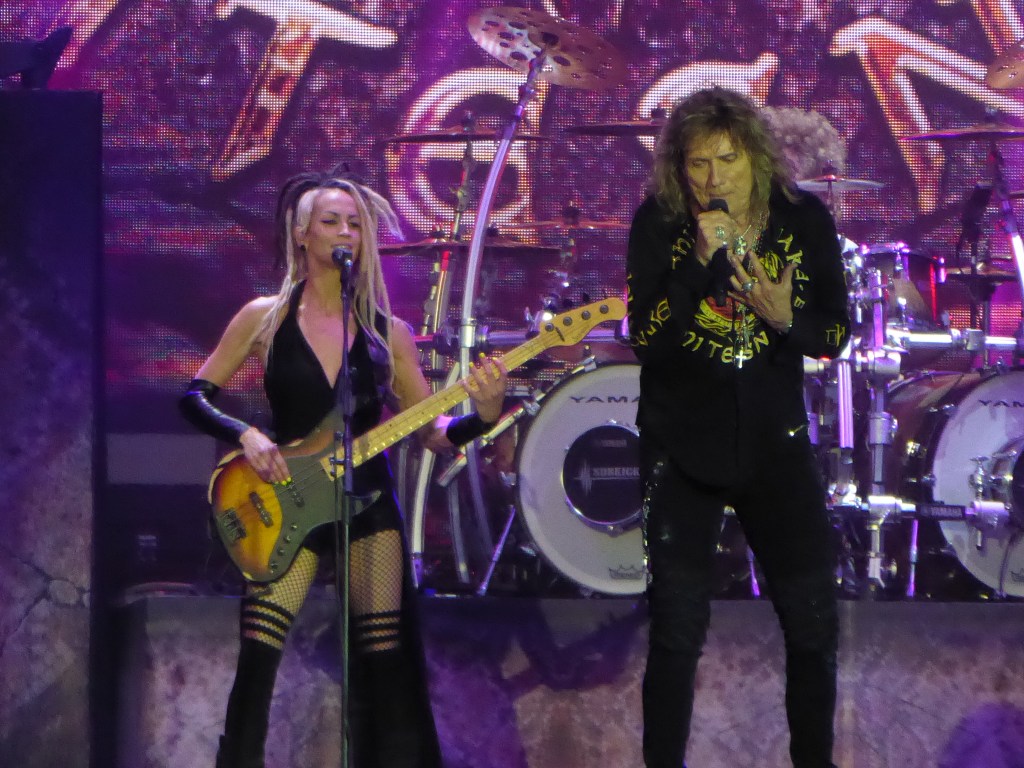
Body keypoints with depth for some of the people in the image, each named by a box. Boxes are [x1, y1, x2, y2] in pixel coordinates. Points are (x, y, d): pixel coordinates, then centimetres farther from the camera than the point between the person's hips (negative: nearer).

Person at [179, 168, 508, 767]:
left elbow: (433, 432, 5)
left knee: (386, 667, -1)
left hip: (368, 502, 2)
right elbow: (195, 397, 5)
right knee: (256, 662, -10)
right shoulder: (265, 317, 1)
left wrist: (485, 414, -13)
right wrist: (246, 436, -12)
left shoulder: (387, 331, 5)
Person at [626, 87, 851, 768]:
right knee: (678, 629, 1)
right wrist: (700, 261, -26)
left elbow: (837, 332, 1)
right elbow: (644, 340, -14)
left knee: (814, 624, 5)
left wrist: (787, 318, -21)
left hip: (774, 441, 2)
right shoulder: (658, 224, -9)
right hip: (683, 449, -2)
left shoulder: (805, 220, -4)